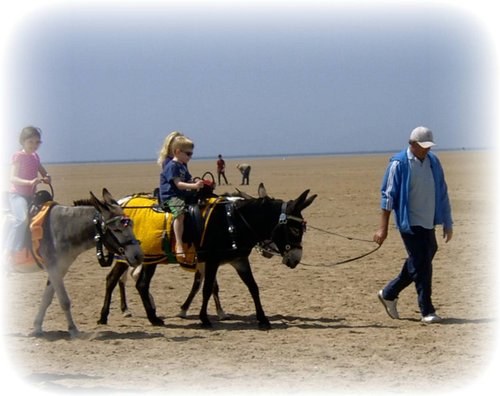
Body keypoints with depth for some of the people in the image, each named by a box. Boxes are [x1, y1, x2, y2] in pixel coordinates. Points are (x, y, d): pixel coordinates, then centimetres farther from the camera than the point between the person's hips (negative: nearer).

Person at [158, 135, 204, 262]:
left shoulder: (183, 166, 20)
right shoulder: (172, 166, -10)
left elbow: (189, 180, 25)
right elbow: (178, 184, -19)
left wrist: (200, 184, 8)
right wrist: (194, 186, -30)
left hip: (182, 195, 10)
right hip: (170, 197, -10)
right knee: (180, 212, -35)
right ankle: (179, 245, -42)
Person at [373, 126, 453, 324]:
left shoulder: (433, 162, 8)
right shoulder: (399, 164, -10)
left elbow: (442, 194, 15)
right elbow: (388, 196, -9)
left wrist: (447, 223, 14)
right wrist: (383, 228, -12)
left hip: (428, 224, 7)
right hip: (410, 224, -7)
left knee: (418, 265, 13)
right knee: (421, 267, -7)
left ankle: (388, 294, 30)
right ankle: (427, 311, 1)